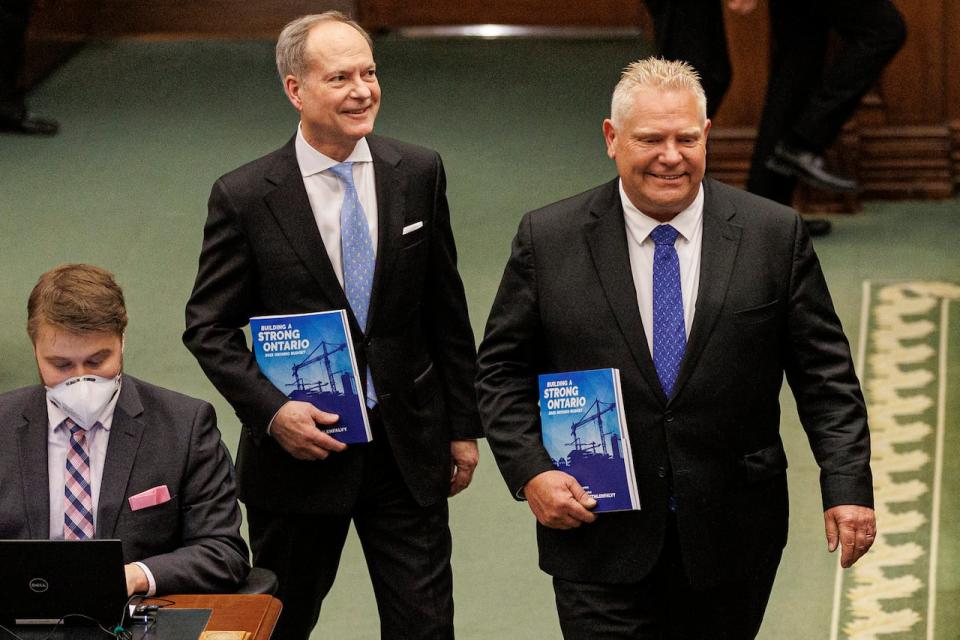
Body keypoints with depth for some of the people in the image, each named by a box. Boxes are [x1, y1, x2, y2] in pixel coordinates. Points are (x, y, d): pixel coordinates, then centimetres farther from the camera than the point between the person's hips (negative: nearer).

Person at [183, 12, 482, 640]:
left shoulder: (418, 173, -1)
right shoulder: (245, 197, -10)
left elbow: (446, 310, 6)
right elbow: (209, 327, -4)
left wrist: (463, 425, 8)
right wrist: (272, 410, -17)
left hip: (408, 446, 2)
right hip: (300, 444, -2)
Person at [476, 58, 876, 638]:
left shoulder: (775, 236, -1)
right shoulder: (548, 240, -1)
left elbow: (824, 373, 2)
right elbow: (503, 371, 4)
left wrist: (848, 484, -7)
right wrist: (530, 471, -9)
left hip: (732, 538, 1)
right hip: (599, 537, -1)